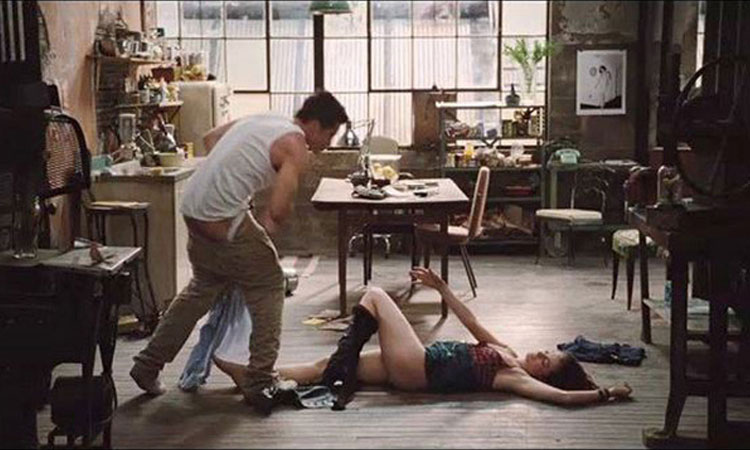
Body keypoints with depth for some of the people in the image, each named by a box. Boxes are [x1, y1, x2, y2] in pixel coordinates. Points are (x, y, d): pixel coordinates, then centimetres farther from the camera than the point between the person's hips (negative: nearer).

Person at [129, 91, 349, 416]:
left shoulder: (259, 120, 16)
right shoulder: (295, 146, -10)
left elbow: (210, 139, 27)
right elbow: (279, 210, -20)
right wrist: (263, 234, 0)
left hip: (192, 209, 9)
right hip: (223, 220, -9)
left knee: (203, 288, 26)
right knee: (268, 288, 8)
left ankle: (148, 366, 33)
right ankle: (259, 383, 9)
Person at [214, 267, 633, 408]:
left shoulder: (516, 376, -11)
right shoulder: (507, 353, 11)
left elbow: (561, 395, -25)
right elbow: (472, 322, 14)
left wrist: (606, 393, -23)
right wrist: (442, 286, 12)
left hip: (417, 368, -8)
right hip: (414, 367, 8)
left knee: (375, 295, -4)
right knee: (328, 366, 7)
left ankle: (340, 369, 0)